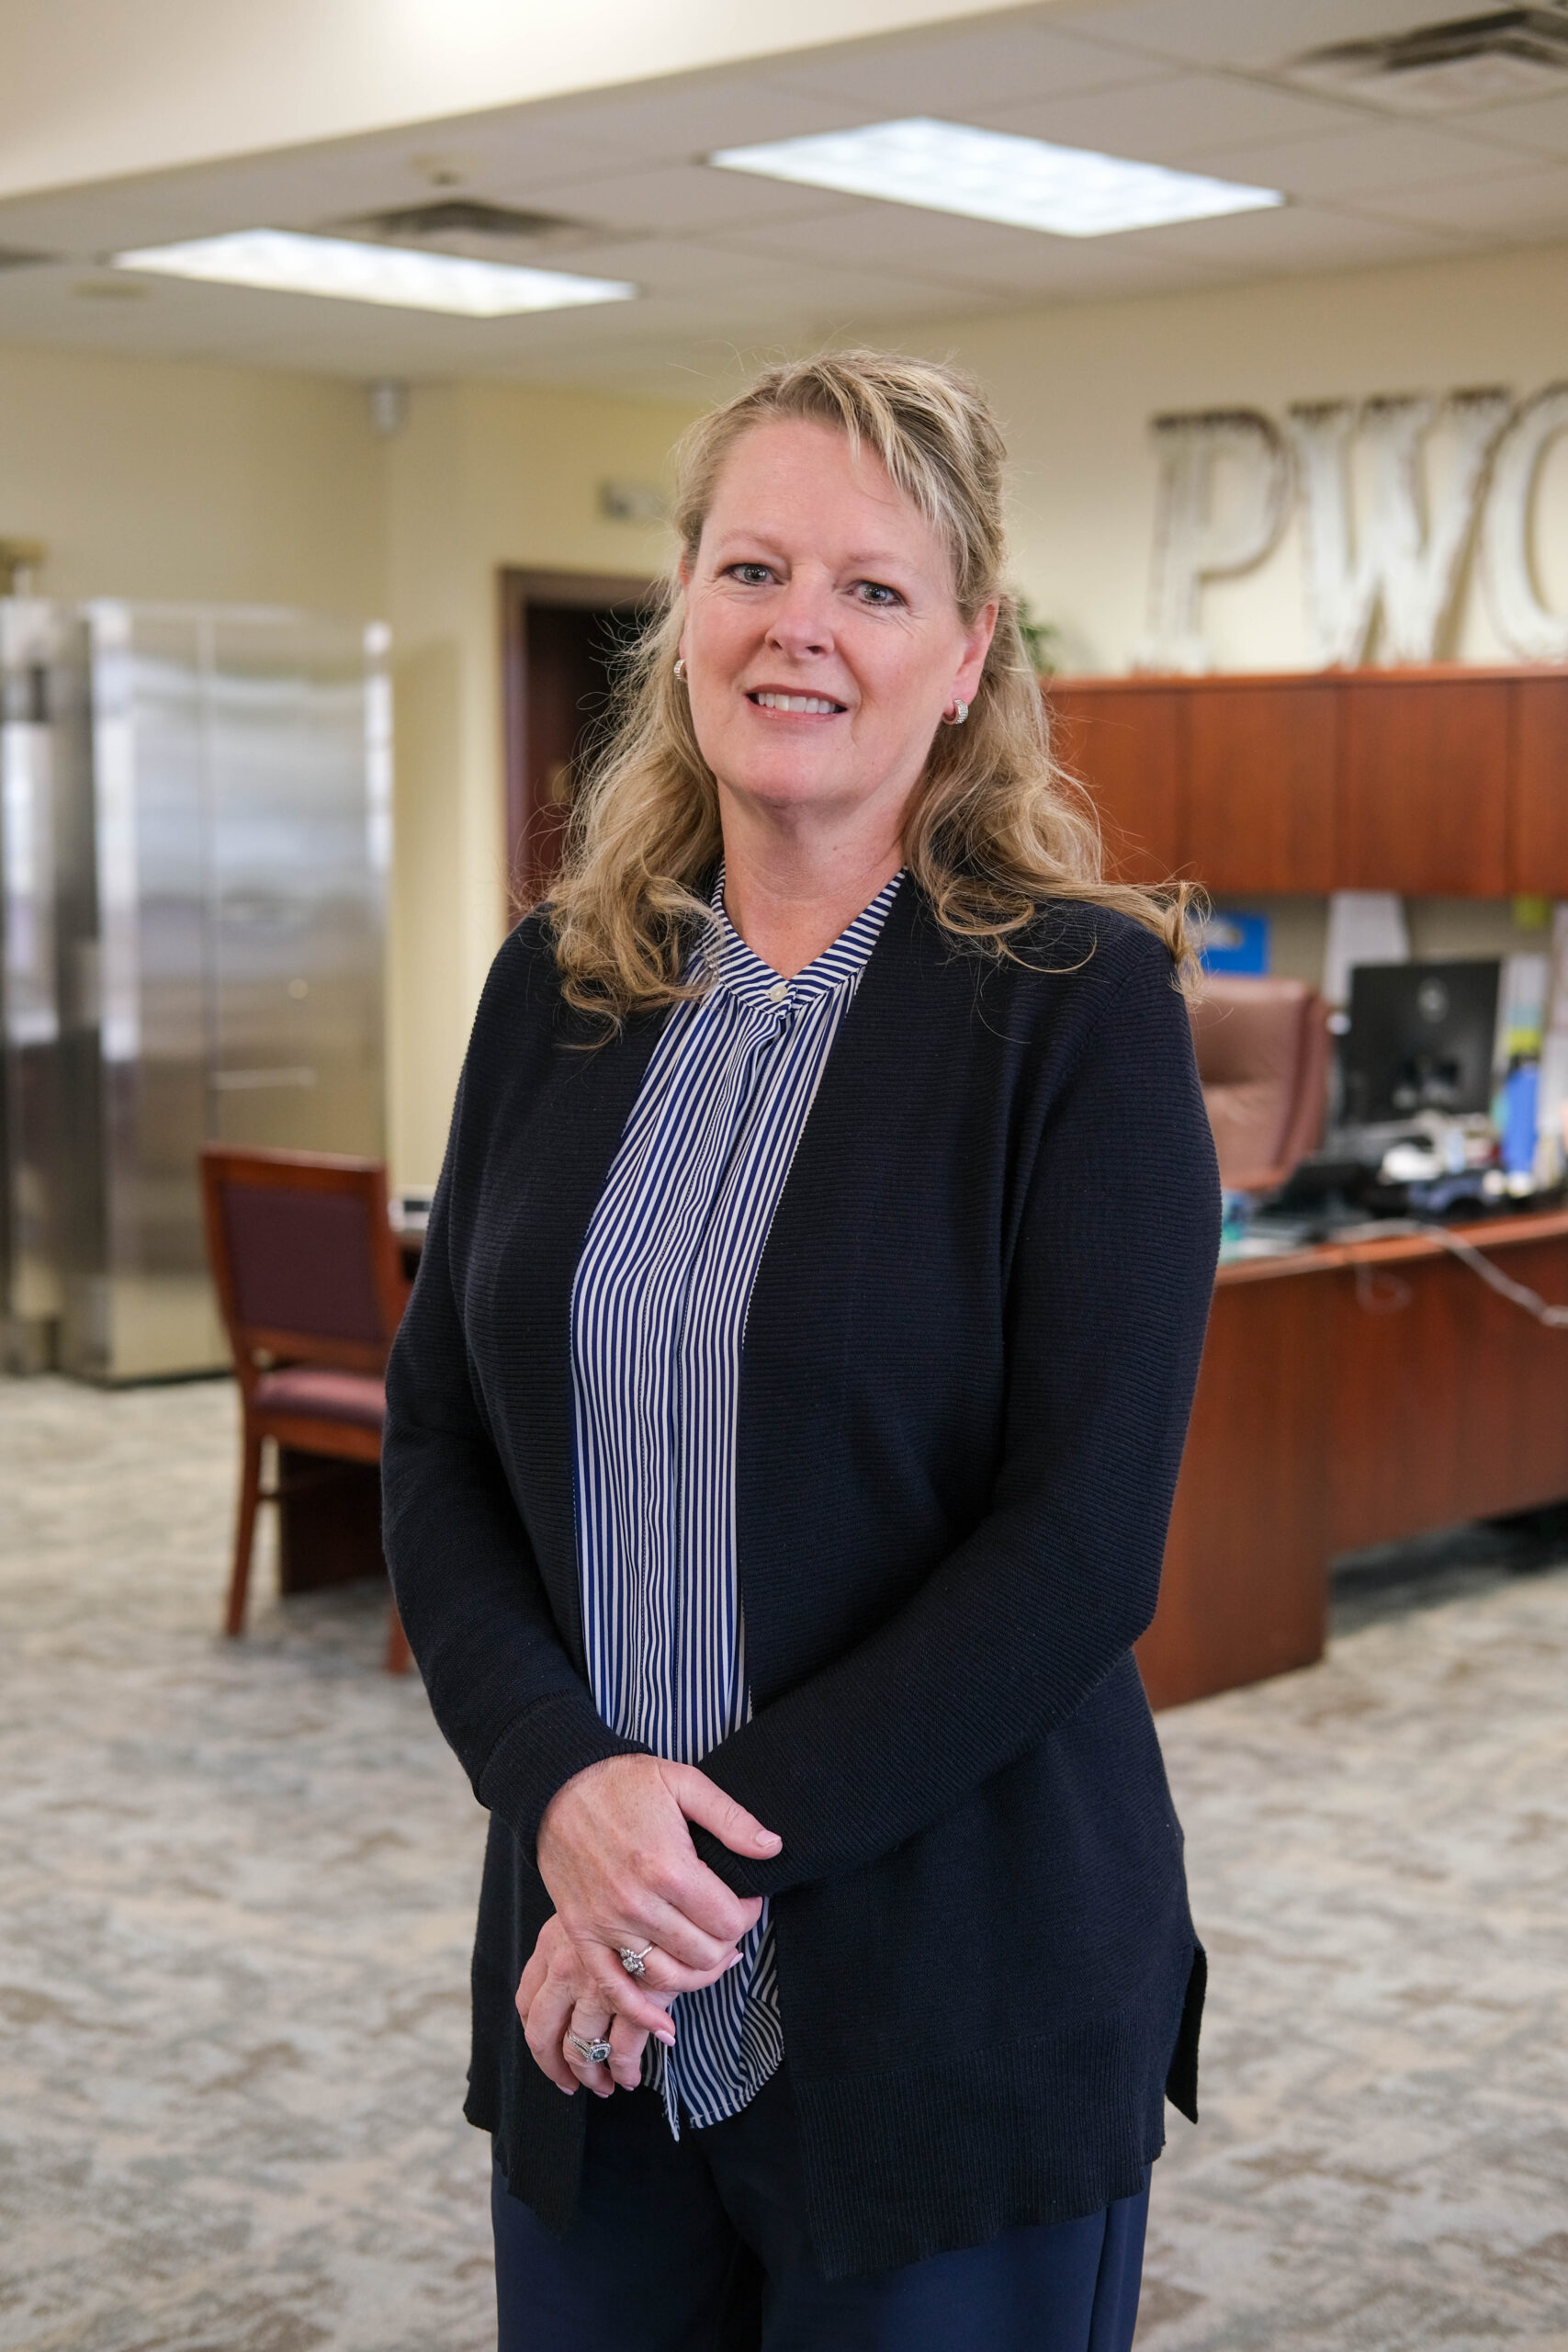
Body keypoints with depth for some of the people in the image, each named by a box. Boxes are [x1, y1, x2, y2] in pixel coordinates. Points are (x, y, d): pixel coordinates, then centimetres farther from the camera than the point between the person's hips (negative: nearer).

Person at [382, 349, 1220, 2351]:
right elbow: (435, 1447, 4)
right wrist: (565, 1784, -12)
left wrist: (722, 1839, -16)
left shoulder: (1079, 1002, -9)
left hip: (950, 2015, -4)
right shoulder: (559, 989, 5)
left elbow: (1086, 1542, -15)